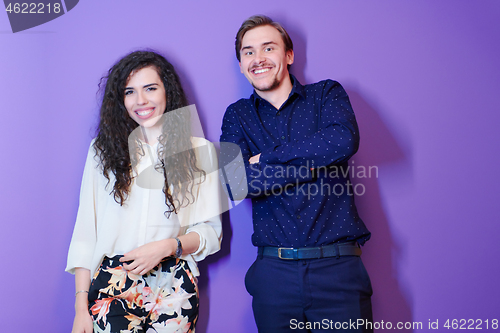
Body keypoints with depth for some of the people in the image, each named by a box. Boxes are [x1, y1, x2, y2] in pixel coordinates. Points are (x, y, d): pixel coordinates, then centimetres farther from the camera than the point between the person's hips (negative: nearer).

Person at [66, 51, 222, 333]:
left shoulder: (199, 151, 3)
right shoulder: (104, 149, 6)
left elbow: (211, 232, 3)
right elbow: (86, 230, 3)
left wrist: (168, 246, -14)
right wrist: (81, 306, -1)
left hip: (174, 288, 0)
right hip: (111, 287, 1)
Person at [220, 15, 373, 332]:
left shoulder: (327, 94, 7)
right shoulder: (237, 116, 10)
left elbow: (344, 140, -16)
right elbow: (232, 183, -9)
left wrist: (265, 159, -11)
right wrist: (319, 160, -11)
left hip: (338, 270, -1)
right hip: (274, 272, 1)